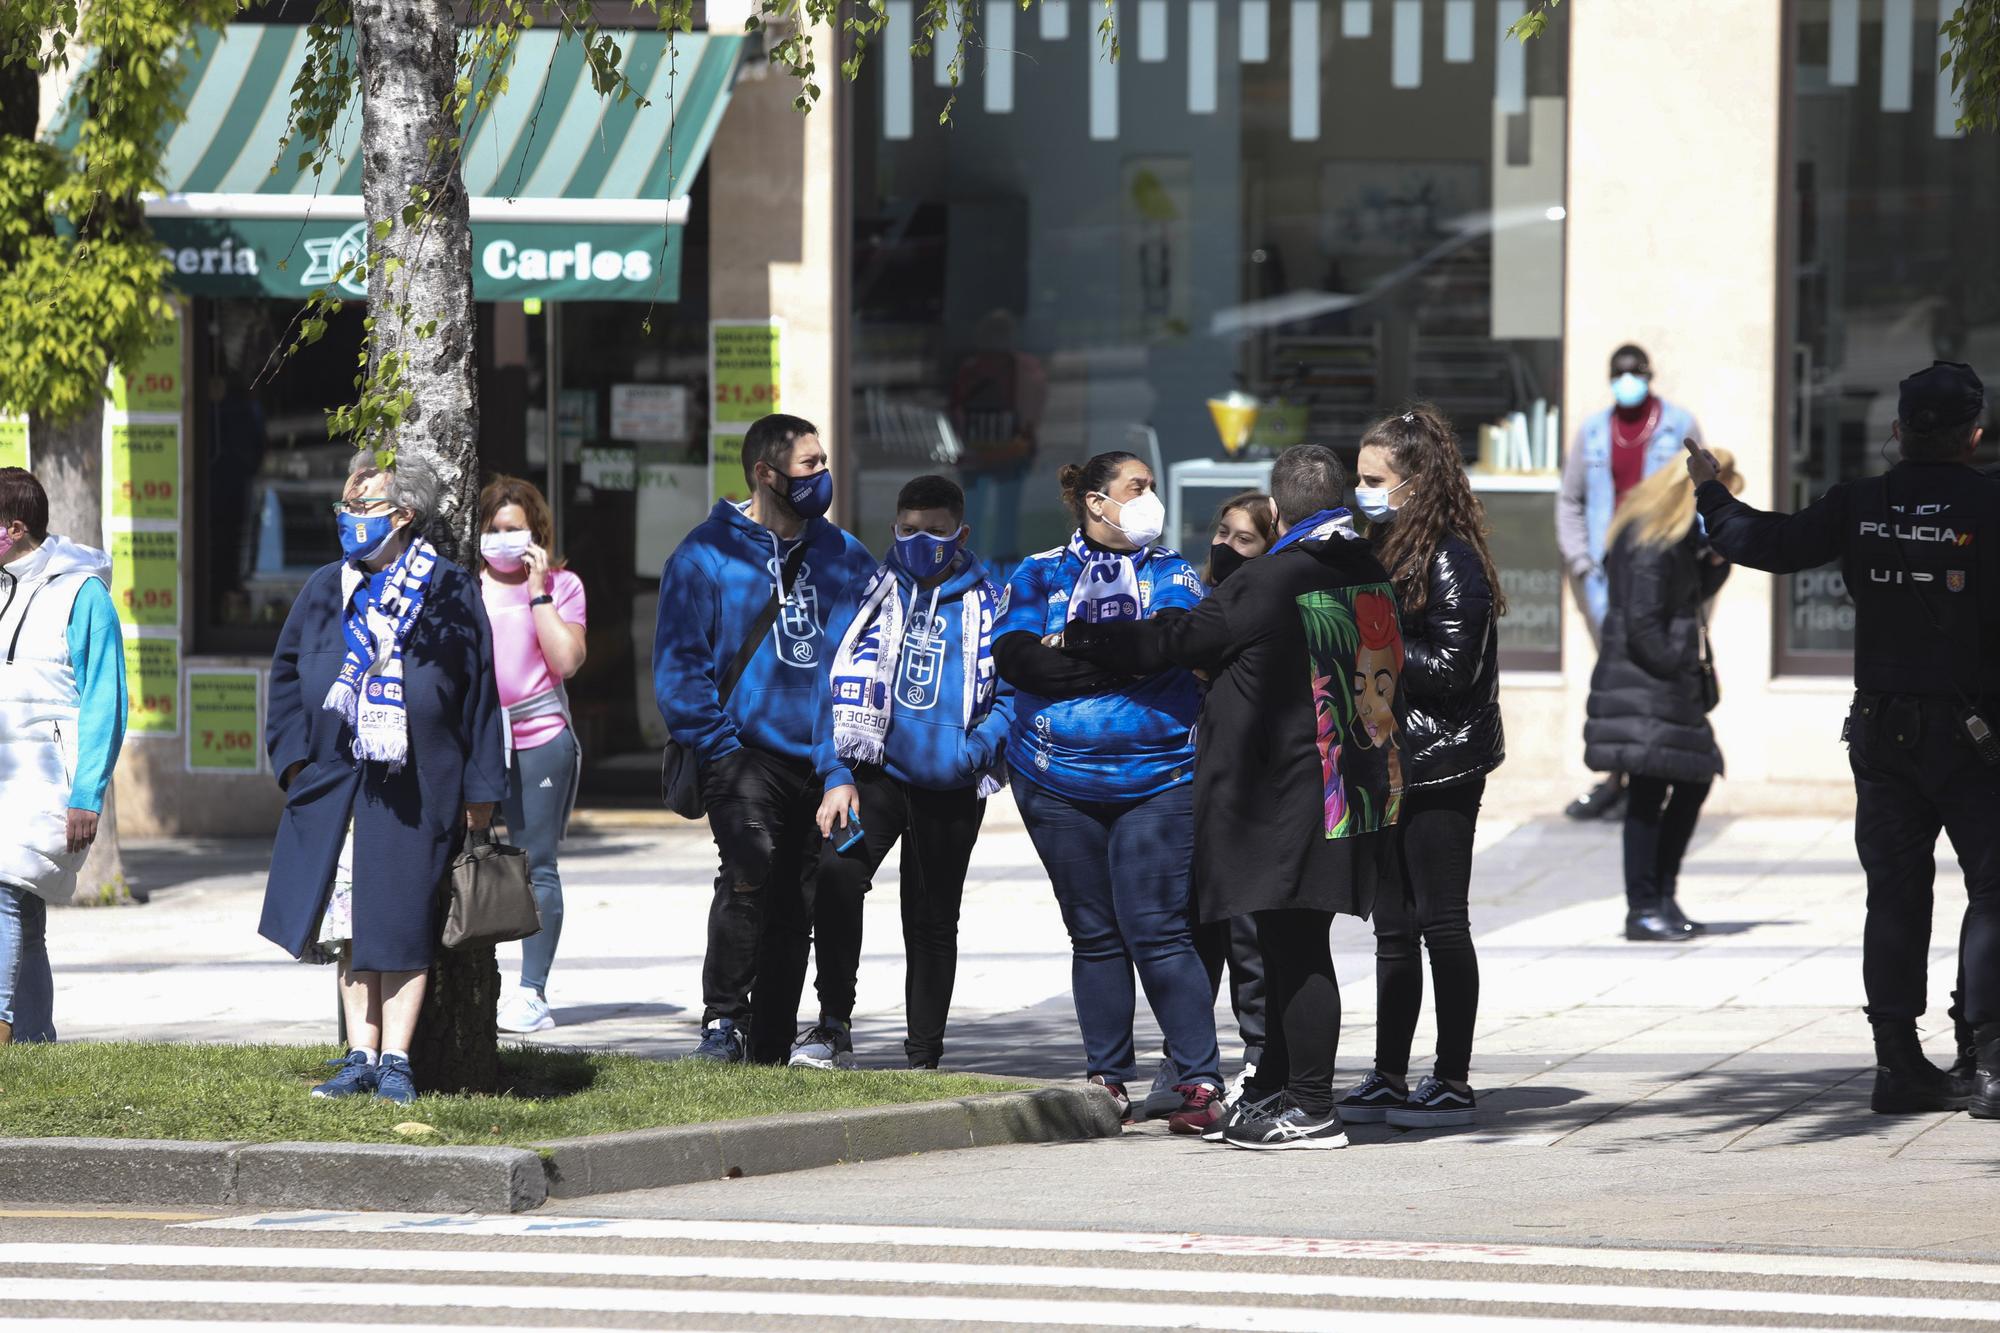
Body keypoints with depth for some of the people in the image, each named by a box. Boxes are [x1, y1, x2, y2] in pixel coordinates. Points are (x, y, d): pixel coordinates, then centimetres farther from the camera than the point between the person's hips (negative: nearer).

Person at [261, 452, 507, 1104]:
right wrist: (294, 753, 2)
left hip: (415, 789, -4)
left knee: (402, 926, -2)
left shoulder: (450, 594, 1)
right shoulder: (326, 590, 11)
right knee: (350, 926, 4)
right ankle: (361, 1057, 9)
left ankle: (395, 1061, 3)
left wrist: (480, 787, -1)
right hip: (334, 782, 4)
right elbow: (287, 673, 17)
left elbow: (479, 692, 2)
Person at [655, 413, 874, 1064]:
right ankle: (722, 1020, -19)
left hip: (821, 760, 5)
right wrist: (719, 747, -11)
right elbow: (678, 666, -5)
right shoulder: (707, 554, -3)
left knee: (797, 909, 7)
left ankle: (772, 1047, 16)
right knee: (750, 868, -26)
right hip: (746, 754, -5)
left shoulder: (842, 557, 11)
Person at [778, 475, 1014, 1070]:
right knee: (837, 873, -26)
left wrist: (976, 750, -13)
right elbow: (831, 675, 4)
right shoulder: (867, 594, 4)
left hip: (950, 791, 1)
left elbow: (1011, 692, 5)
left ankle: (924, 1056, 20)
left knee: (933, 921, 10)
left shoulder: (988, 604, 2)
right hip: (875, 773, -1)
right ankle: (834, 1023, -20)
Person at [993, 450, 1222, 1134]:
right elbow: (1014, 658, -6)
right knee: (1093, 936, 7)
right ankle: (1106, 1079, 14)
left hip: (1157, 779, -2)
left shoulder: (1171, 573, 12)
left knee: (1157, 931, -10)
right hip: (1058, 781, 2)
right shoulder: (1038, 575, 11)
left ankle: (1200, 1081, -9)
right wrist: (1121, 662, -10)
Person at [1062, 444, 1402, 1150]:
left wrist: (1077, 641, 6)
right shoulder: (1371, 576, 9)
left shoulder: (1270, 582, -13)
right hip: (1348, 793, 8)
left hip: (1285, 794, -8)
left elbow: (1177, 641, -6)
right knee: (1293, 948, 16)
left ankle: (1311, 1110, -5)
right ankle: (1271, 1092, 24)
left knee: (1295, 951, -6)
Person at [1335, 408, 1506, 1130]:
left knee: (1441, 924, -4)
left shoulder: (1451, 561, -13)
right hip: (1388, 765, 8)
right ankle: (1388, 1078, 15)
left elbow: (1450, 670, -18)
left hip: (1439, 770, -8)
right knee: (1393, 928, 11)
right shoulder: (1379, 550, 13)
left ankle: (1454, 1081, 1)